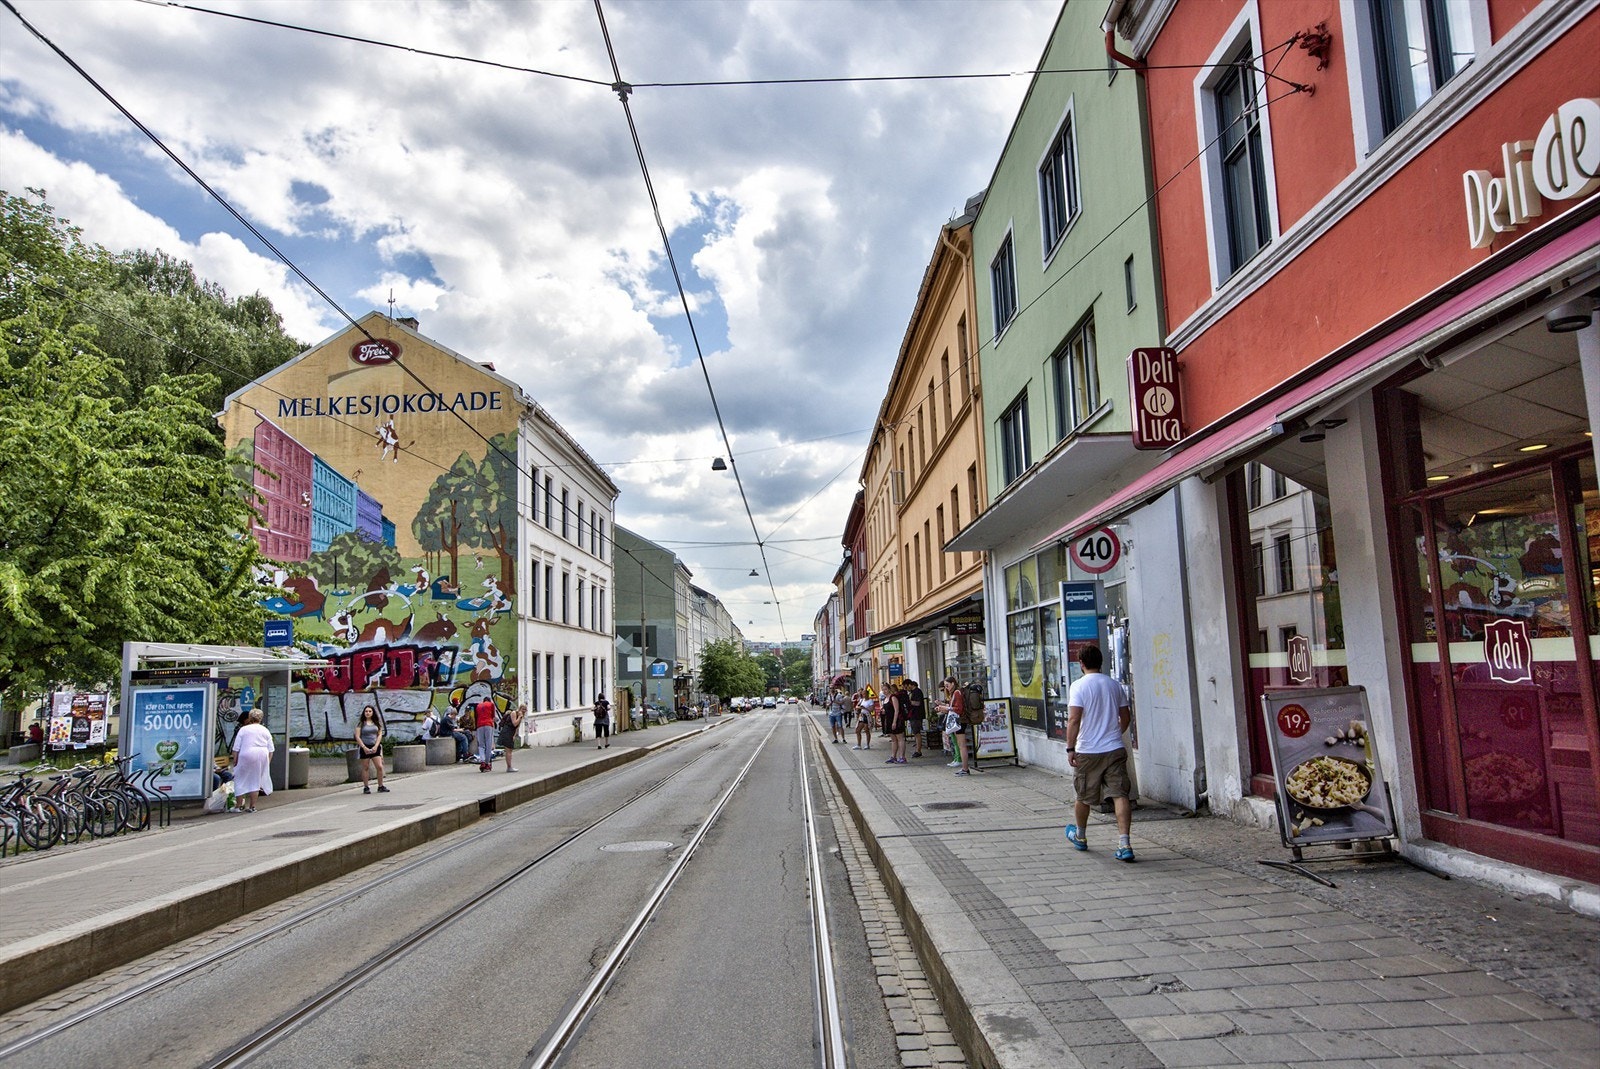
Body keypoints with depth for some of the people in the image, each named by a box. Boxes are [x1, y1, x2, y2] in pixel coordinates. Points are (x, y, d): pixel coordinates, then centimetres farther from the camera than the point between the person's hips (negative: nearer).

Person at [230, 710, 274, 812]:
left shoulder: (243, 730, 0)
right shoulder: (266, 731, 9)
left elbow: (236, 748, -2)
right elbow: (271, 750, 9)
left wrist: (235, 761, 5)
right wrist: (267, 762, 15)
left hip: (246, 757, -3)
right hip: (262, 757, 3)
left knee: (241, 780, 8)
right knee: (255, 781, 9)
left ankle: (240, 805, 8)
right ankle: (252, 806, 10)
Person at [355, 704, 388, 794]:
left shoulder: (377, 723, 8)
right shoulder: (360, 723, 0)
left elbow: (380, 735, 6)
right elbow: (357, 737, -5)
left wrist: (376, 746, -7)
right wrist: (364, 747, -13)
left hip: (375, 747, 2)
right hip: (364, 747, -2)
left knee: (380, 766, -6)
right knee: (365, 768, 2)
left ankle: (381, 786, 2)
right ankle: (366, 787, 10)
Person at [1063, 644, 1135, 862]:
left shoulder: (1079, 686, -9)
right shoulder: (1114, 685, 6)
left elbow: (1074, 719, -18)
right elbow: (1126, 717, 14)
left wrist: (1070, 748, -13)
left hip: (1088, 752, -3)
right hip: (1115, 749, 3)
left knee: (1084, 797, 14)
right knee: (1120, 794, -2)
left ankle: (1080, 836, 34)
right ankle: (1124, 844, -13)